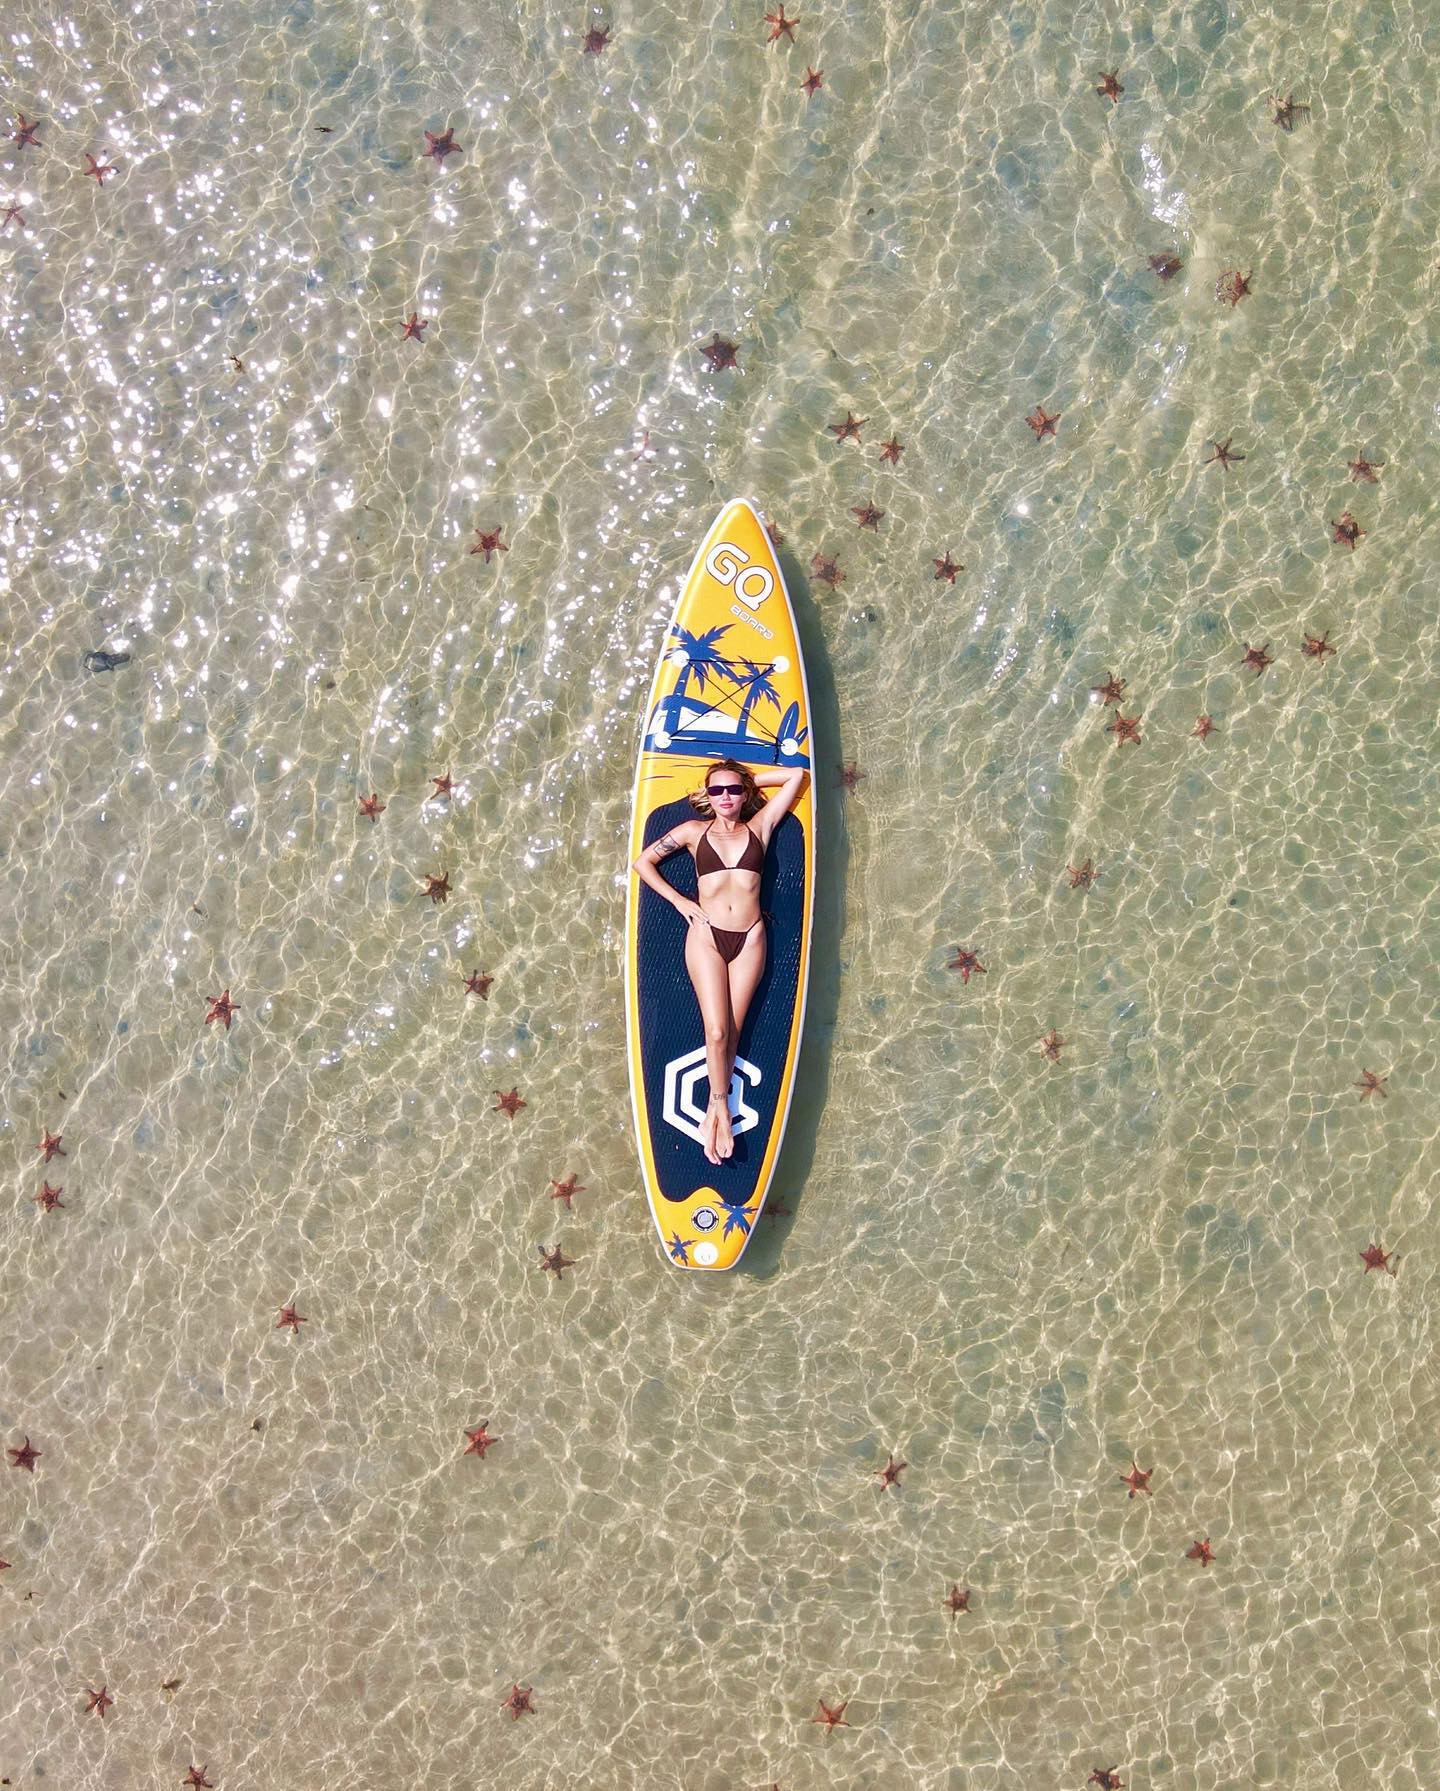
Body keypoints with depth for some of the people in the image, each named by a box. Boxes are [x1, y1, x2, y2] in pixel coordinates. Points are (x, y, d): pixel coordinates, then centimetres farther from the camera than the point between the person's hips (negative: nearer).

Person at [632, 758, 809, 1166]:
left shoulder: (759, 827, 12)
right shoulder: (694, 831, 10)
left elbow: (797, 776, 14)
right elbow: (642, 862, 14)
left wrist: (749, 780, 16)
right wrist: (677, 900, 4)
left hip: (749, 939, 1)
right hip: (706, 936, -1)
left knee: (731, 1032, -3)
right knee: (717, 1031, -10)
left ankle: (713, 1115, 3)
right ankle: (722, 1111, 5)